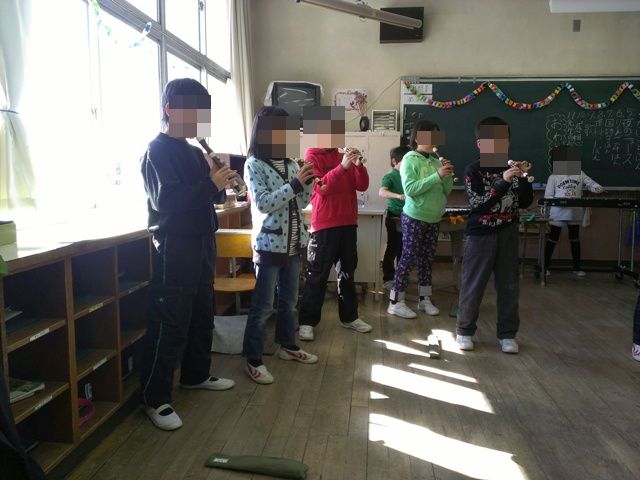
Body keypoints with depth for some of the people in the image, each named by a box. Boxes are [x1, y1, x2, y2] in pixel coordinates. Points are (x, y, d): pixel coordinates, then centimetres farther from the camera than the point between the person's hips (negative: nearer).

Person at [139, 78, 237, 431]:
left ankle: (196, 375, 35)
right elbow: (164, 200, -23)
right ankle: (155, 399, 7)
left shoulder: (194, 152, 13)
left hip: (201, 245, 9)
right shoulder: (157, 150, -11)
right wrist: (210, 184, -22)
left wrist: (219, 184, -6)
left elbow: (210, 196, 15)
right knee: (170, 326, -4)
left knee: (202, 317, 18)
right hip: (174, 248, -8)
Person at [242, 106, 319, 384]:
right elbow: (263, 204, -19)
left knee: (289, 300, 18)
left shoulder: (289, 164, 8)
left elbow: (302, 203, 10)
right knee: (262, 305, 0)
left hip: (294, 244, 7)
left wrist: (308, 182, -8)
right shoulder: (254, 165, -9)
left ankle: (288, 346, 35)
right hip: (269, 245, -6)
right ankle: (253, 360, 11)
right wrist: (295, 183, -22)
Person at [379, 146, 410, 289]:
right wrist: (398, 196, -44)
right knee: (392, 248, 1)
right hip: (395, 217, -5)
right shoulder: (389, 177, -10)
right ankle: (388, 278, 11)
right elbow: (382, 192, -29)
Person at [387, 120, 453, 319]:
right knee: (408, 259, -3)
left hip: (433, 219, 6)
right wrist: (437, 176, -23)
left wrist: (448, 175, -7)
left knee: (427, 260, 12)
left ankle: (425, 299, 23)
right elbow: (410, 189, -21)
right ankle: (395, 302, 4)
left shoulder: (436, 161, 8)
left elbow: (446, 191, 12)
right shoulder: (409, 159, -9)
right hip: (414, 218, -6)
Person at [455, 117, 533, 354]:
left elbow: (525, 202, 4)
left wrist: (524, 178, -10)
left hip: (507, 233, 4)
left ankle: (507, 334, 21)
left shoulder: (511, 169, 5)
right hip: (481, 234, -4)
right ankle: (464, 331, 19)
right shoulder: (473, 170, -7)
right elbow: (478, 203, -19)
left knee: (509, 285, 9)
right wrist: (504, 182, -26)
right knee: (473, 284, 3)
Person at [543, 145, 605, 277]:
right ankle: (545, 266, 9)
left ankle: (577, 267, 22)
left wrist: (597, 188, -23)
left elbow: (590, 183, 0)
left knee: (575, 239, 12)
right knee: (553, 239, 1)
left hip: (575, 213, 3)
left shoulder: (579, 173, 7)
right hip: (558, 213, -3)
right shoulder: (553, 177, -1)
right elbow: (548, 197, -4)